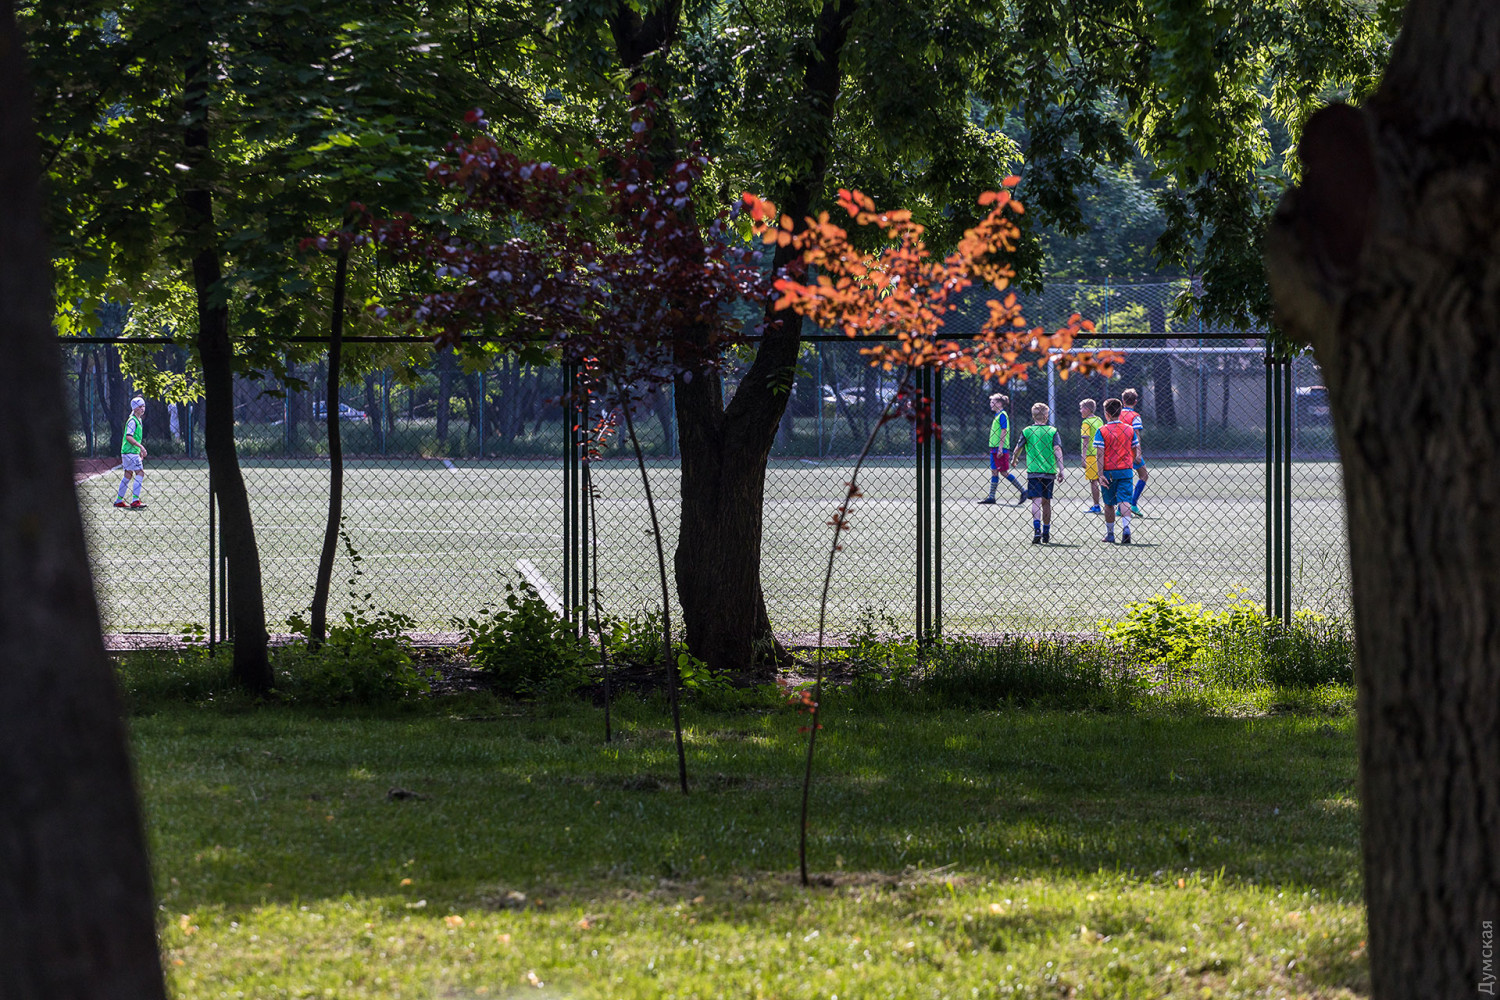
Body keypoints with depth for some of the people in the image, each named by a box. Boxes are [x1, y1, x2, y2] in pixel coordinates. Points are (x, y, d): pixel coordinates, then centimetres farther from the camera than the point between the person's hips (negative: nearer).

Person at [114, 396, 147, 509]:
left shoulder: (139, 420, 17)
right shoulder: (132, 421, -14)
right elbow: (129, 437, -22)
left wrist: (140, 451, 25)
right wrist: (141, 446, -26)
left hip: (134, 451, 10)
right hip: (130, 452, -10)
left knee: (128, 475, 13)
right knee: (140, 473, -14)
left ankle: (119, 500, 18)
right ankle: (135, 500, -19)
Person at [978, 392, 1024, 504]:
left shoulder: (1002, 415, -11)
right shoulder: (997, 415, 16)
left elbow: (1004, 432, -17)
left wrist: (1000, 448, -21)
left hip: (1000, 449, -9)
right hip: (995, 449, 9)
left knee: (1004, 472, -6)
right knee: (994, 472, 6)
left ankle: (1023, 491, 1)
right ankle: (991, 497, 6)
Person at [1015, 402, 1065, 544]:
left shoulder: (1027, 431, 2)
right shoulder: (1052, 431, 3)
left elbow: (1018, 450, 7)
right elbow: (1058, 450, -6)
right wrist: (1060, 470, -5)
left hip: (1033, 471, -2)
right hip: (1049, 471, 2)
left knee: (1036, 500, -8)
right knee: (1046, 502, 13)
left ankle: (1037, 530, -28)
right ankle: (1046, 533, 21)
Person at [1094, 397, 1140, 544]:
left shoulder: (1101, 431, -6)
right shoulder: (1129, 429, 3)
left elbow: (1100, 454, -11)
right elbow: (1135, 452, 10)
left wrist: (1101, 474, -11)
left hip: (1109, 471, -2)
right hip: (1126, 471, 2)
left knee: (1109, 504, 11)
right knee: (1124, 500, -3)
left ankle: (1109, 534, 20)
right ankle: (1126, 528, -25)